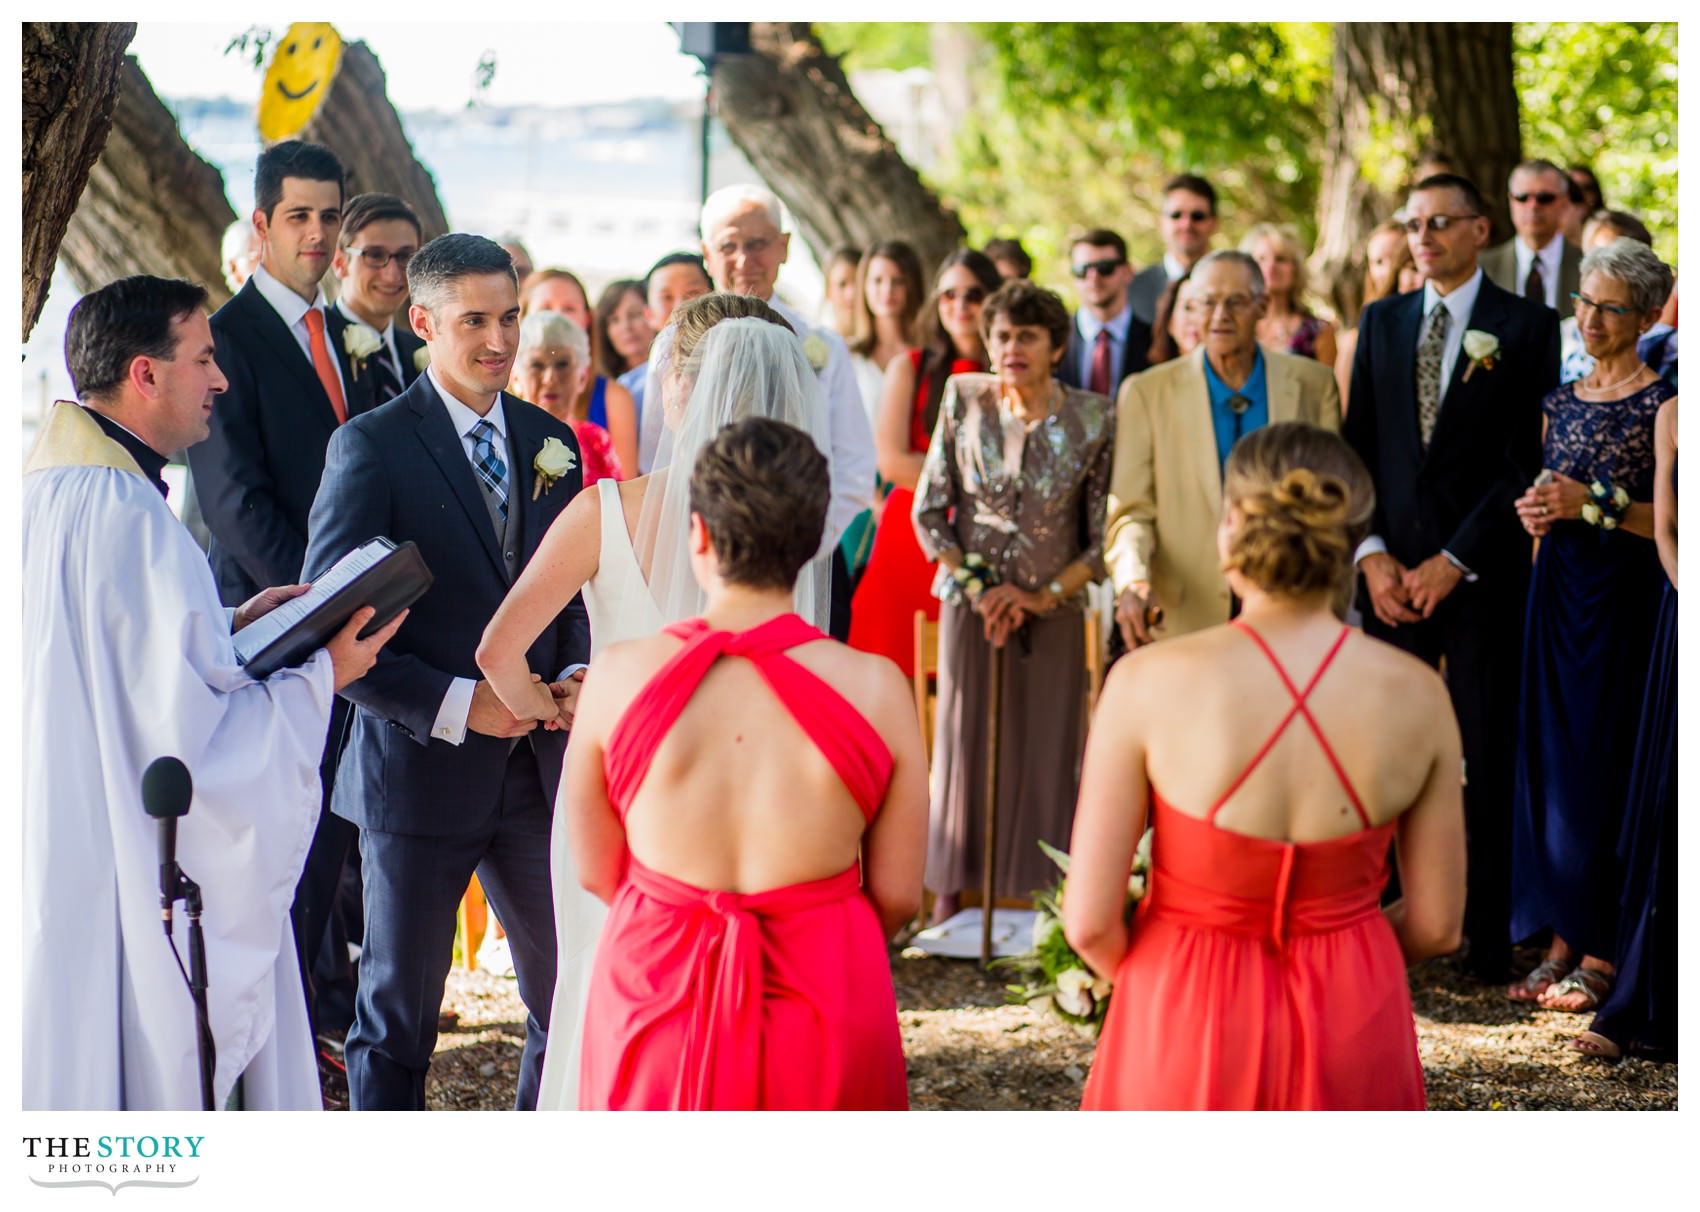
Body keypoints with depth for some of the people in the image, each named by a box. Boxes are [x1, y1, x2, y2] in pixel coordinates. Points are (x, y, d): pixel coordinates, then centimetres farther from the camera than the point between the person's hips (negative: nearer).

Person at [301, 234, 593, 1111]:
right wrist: (453, 704, -18)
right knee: (397, 1015, 6)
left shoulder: (550, 442, 9)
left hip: (536, 772, 5)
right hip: (420, 772, -5)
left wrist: (577, 673, -5)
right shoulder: (371, 447, -8)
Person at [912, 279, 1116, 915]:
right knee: (963, 749, 4)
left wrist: (1044, 596, -12)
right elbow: (928, 511, 1)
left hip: (1052, 616, -1)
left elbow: (1106, 536, -3)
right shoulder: (963, 402, -3)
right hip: (970, 607, 1)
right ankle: (950, 900, 11)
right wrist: (975, 588, -8)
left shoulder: (1094, 419, -6)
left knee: (1045, 760, 1)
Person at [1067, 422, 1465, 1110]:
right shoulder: (1417, 698, -8)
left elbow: (1089, 922, -12)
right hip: (1351, 1028, 2)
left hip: (1186, 1027, -2)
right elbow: (1435, 925, 1)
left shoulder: (1148, 684, -15)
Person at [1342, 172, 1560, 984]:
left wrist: (1454, 561, -9)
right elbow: (1358, 448, 12)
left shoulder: (1527, 327, 1)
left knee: (1486, 758, -2)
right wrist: (1372, 553, -1)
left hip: (1482, 574, -3)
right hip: (1391, 572, 3)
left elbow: (1525, 460, -5)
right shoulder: (1381, 323, 14)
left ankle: (1487, 938, 3)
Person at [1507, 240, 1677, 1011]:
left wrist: (1593, 505, -19)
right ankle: (1560, 940, 13)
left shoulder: (1662, 406, -8)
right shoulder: (1562, 403, 13)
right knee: (1549, 755, 6)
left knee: (1606, 763, -4)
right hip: (1558, 590, 7)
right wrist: (1537, 512, 1)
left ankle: (1600, 953, 3)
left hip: (1625, 597, -7)